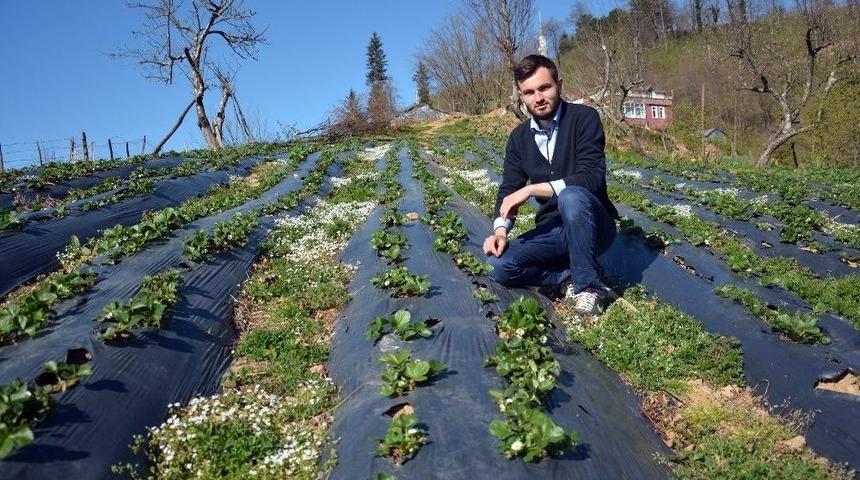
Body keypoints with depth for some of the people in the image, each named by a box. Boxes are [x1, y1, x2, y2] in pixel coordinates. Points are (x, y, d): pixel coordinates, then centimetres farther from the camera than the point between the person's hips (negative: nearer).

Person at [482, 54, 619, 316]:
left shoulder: (584, 118, -11)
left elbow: (591, 178, -23)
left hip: (593, 225, -4)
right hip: (554, 230, 4)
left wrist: (531, 189, -26)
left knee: (571, 196, -39)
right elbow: (508, 190, 5)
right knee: (501, 267, -21)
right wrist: (500, 229, -15)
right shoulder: (519, 138, 5)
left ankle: (588, 285, -24)